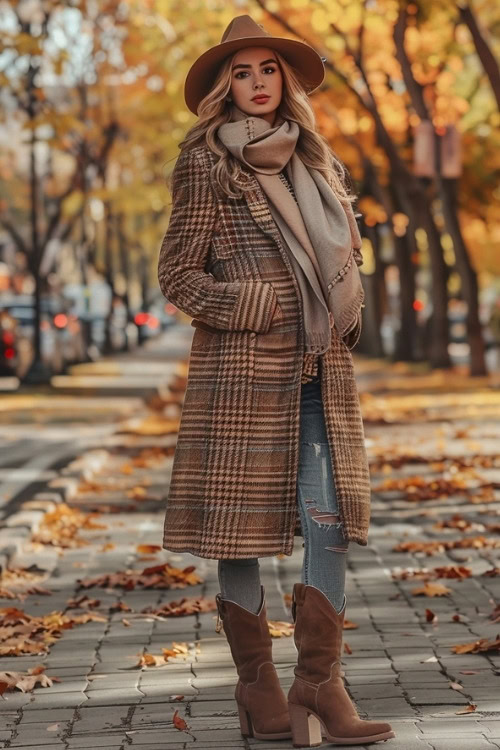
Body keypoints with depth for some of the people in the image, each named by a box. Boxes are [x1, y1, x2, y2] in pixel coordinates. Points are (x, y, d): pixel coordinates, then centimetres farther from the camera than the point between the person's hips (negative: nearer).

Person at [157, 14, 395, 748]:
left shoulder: (316, 159, 15)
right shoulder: (207, 162, -1)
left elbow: (346, 253, 26)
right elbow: (178, 274, -3)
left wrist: (342, 323, 9)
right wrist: (259, 310, -9)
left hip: (320, 369, 5)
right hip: (243, 366, -5)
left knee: (330, 520, -4)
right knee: (243, 524, 0)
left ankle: (319, 687, -2)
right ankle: (258, 691, 9)